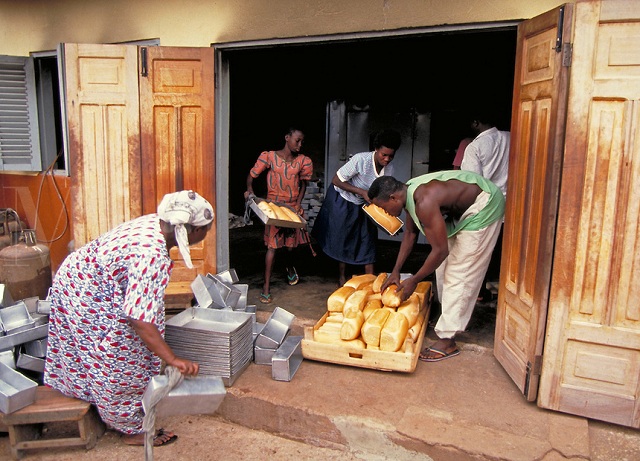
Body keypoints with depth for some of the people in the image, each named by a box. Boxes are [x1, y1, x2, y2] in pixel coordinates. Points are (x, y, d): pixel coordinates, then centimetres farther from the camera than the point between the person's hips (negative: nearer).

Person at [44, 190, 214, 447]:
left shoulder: (155, 223, -11)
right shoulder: (152, 256, -38)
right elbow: (140, 318, -38)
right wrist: (173, 360, -34)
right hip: (86, 300, -9)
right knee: (118, 365, 3)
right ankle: (133, 430, 21)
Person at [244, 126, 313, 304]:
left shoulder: (303, 161, -2)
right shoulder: (269, 156, -10)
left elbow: (303, 183, 6)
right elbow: (252, 175, -5)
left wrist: (298, 203, -6)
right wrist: (249, 189, -25)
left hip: (293, 206, 4)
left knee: (291, 242, 17)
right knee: (272, 245, -7)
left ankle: (290, 268, 50)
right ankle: (266, 286, -1)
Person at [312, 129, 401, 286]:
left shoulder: (389, 169, -13)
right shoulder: (361, 160, -31)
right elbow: (336, 180, -25)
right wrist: (362, 192, -29)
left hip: (362, 205, 5)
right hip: (341, 201, -5)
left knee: (368, 239, 2)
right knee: (342, 239, 4)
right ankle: (342, 278, 20)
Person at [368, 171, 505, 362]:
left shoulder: (424, 203, -34)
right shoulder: (408, 192, -5)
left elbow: (440, 250, -29)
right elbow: (410, 233, 8)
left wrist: (413, 281, -17)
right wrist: (396, 271, 8)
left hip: (484, 208, -10)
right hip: (461, 210, 10)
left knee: (461, 273, -9)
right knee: (444, 265, 16)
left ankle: (447, 341, -3)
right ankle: (449, 316, 31)